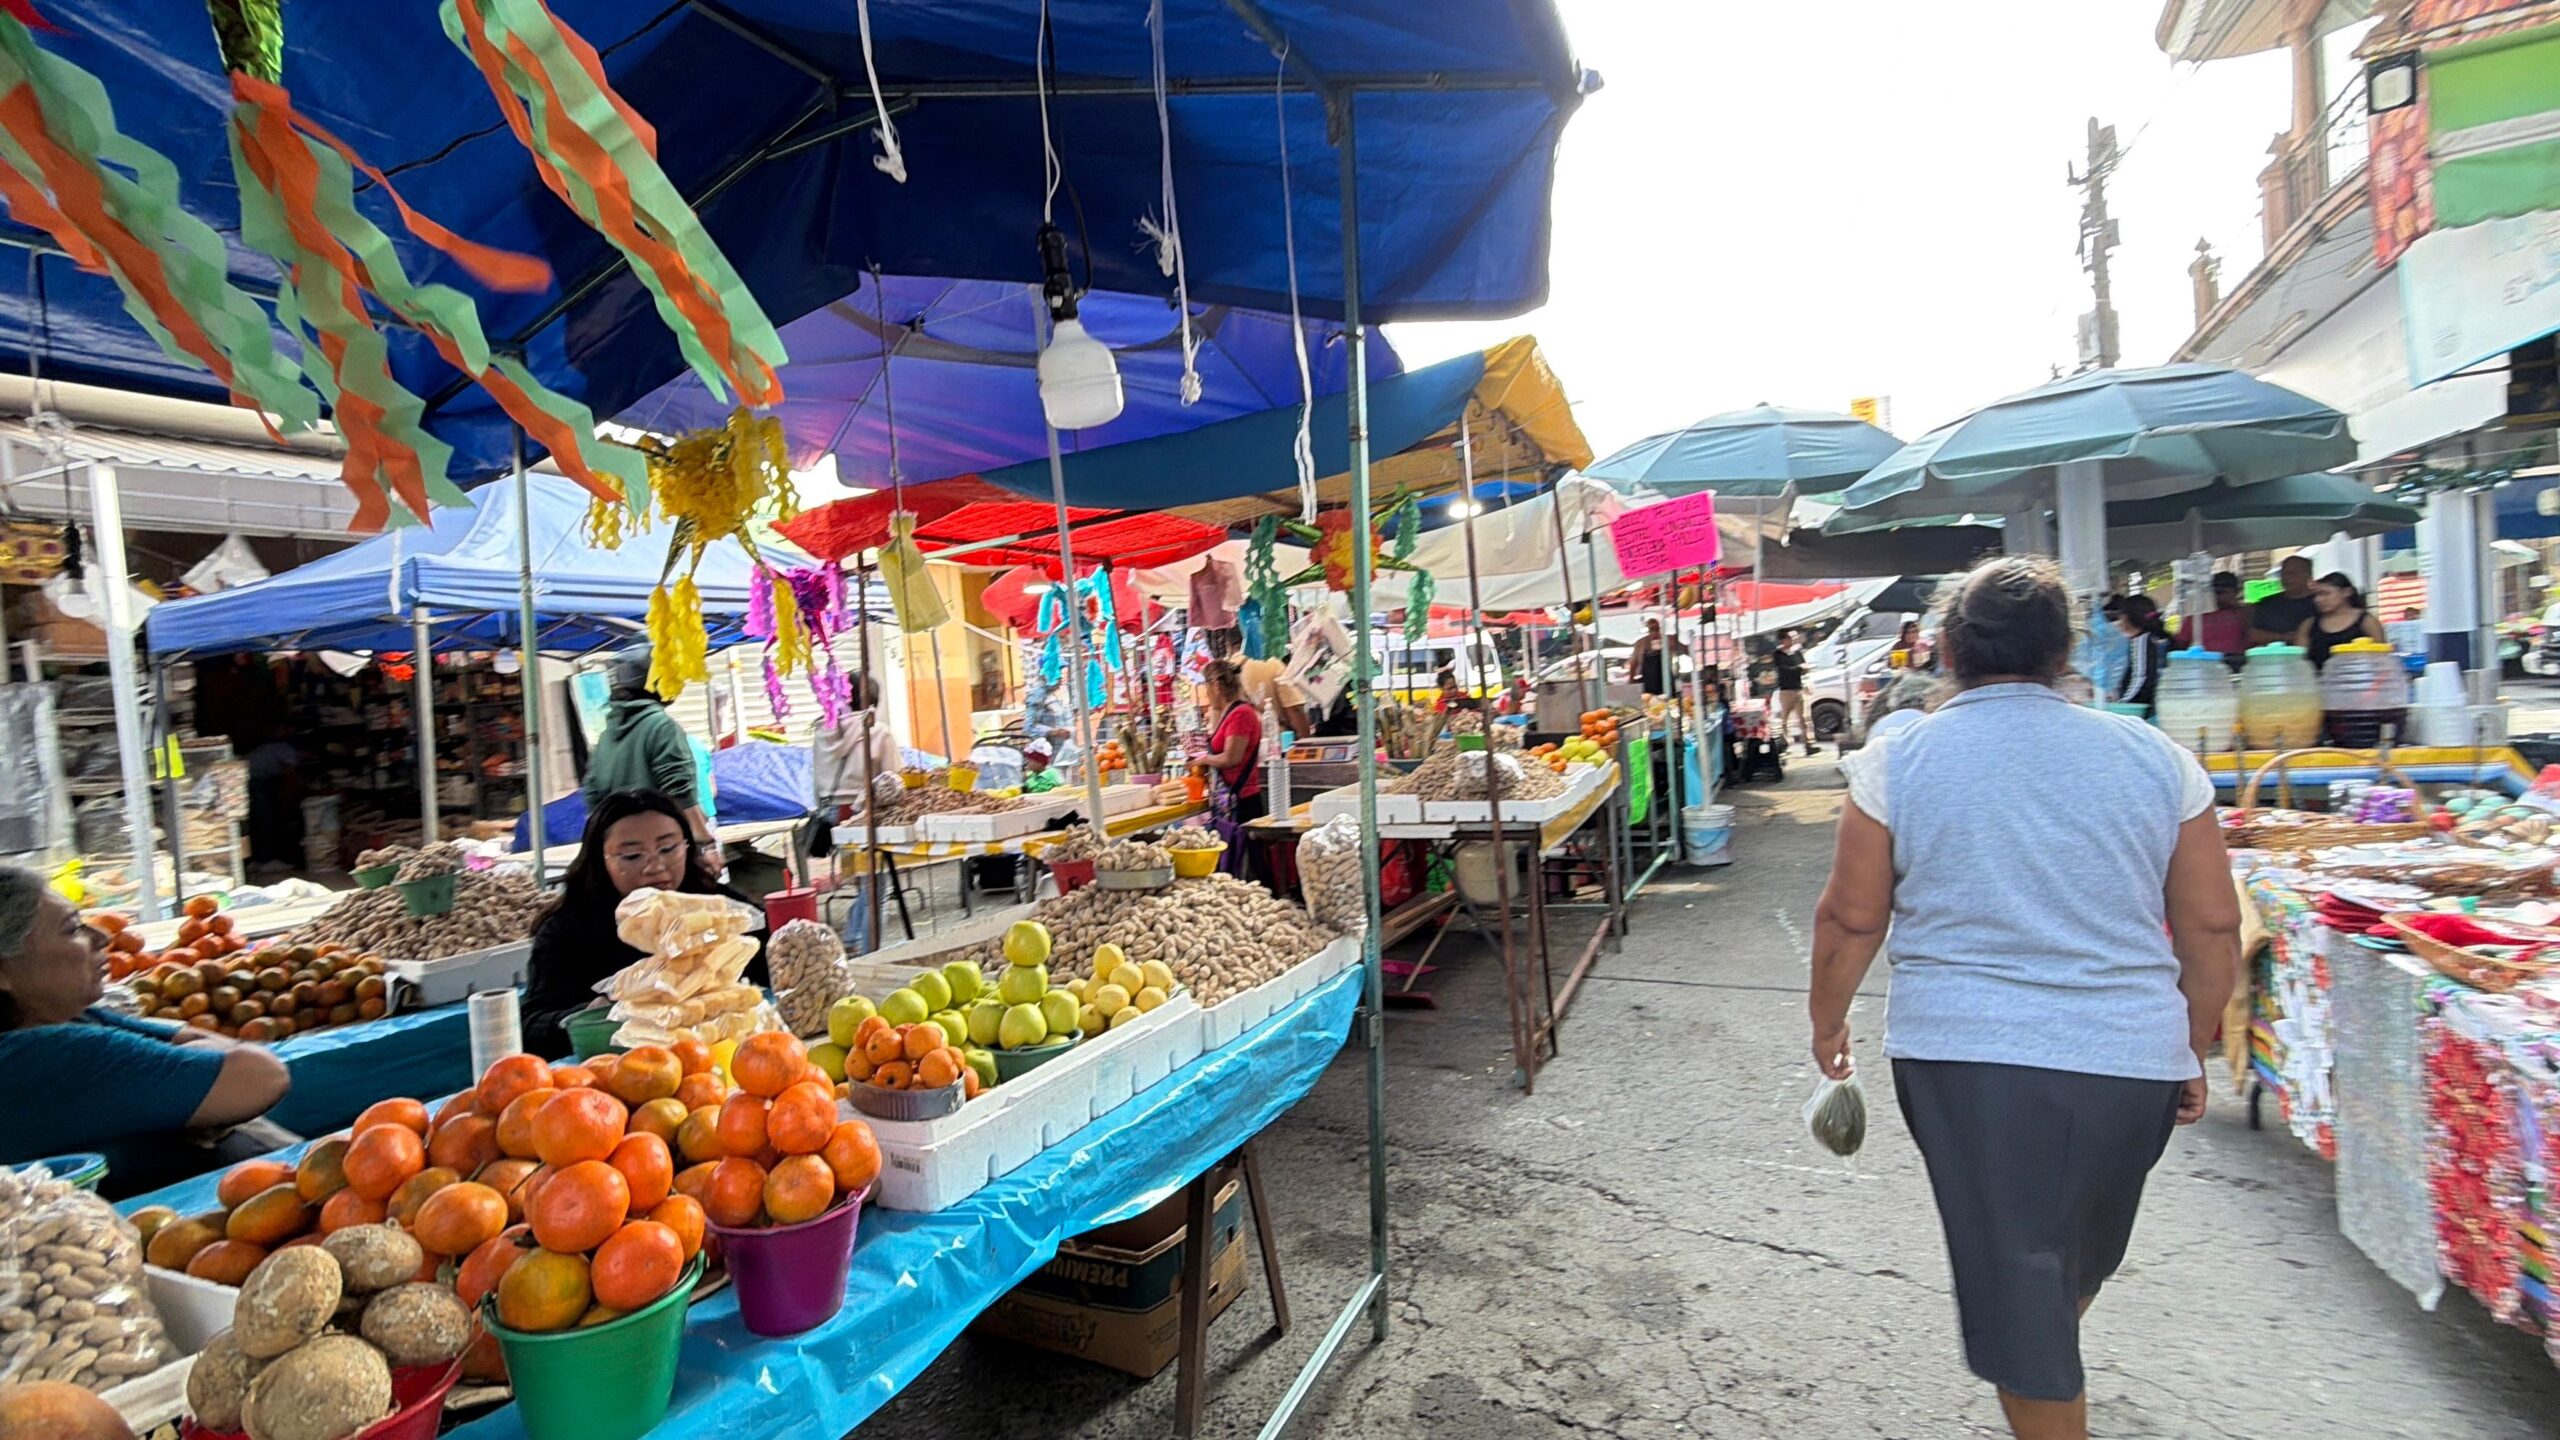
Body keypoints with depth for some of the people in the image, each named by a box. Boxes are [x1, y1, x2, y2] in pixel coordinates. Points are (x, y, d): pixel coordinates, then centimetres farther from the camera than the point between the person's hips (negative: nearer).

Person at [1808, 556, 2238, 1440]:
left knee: (2015, 1274, 11)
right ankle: (2052, 1368, 54)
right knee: (2078, 1255, 29)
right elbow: (2213, 927, 5)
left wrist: (1827, 1022, 12)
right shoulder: (2154, 757, 1)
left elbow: (1850, 919, -3)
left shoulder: (1897, 761, -7)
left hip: (1961, 1054, -4)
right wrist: (2193, 1052, 18)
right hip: (2131, 1061, 4)